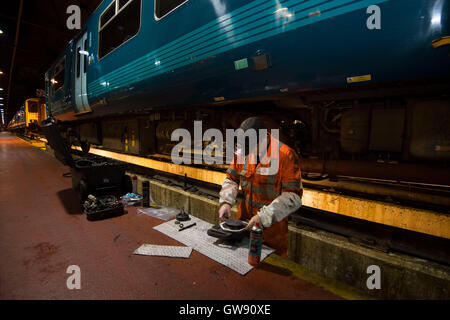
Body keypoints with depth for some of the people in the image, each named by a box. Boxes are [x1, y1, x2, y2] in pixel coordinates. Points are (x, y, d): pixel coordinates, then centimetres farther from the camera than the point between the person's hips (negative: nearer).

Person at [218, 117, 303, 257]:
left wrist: (264, 216, -28)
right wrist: (225, 202, -12)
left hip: (272, 227, -4)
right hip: (244, 221, 5)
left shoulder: (285, 156, -20)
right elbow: (231, 179, 5)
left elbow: (293, 196, -22)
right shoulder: (242, 152, -3)